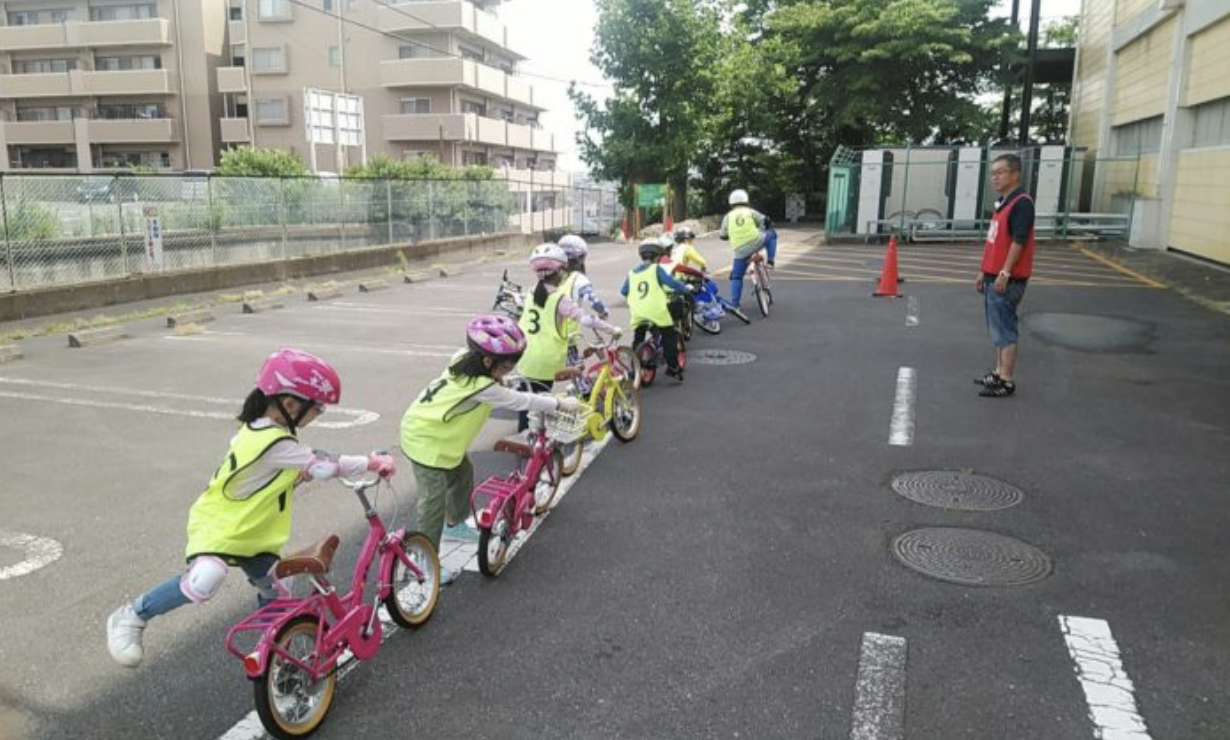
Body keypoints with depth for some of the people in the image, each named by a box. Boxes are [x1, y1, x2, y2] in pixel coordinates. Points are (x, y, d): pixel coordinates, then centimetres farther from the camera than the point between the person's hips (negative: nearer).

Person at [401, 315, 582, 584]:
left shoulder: (464, 359, -6)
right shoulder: (481, 387, -31)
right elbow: (520, 401, -23)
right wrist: (561, 404, -14)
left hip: (431, 428, 10)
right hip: (426, 440, -10)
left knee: (463, 472, 24)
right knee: (434, 500, -6)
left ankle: (455, 524, 44)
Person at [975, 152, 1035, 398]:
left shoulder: (1022, 203, -13)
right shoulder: (1002, 203, 16)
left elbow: (1018, 241, -20)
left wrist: (1005, 273, -23)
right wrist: (983, 272, 20)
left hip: (1006, 279, -9)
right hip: (993, 277, 9)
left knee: (1004, 329, -7)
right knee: (997, 328, 15)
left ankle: (1006, 381, -3)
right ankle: (999, 372, 25)